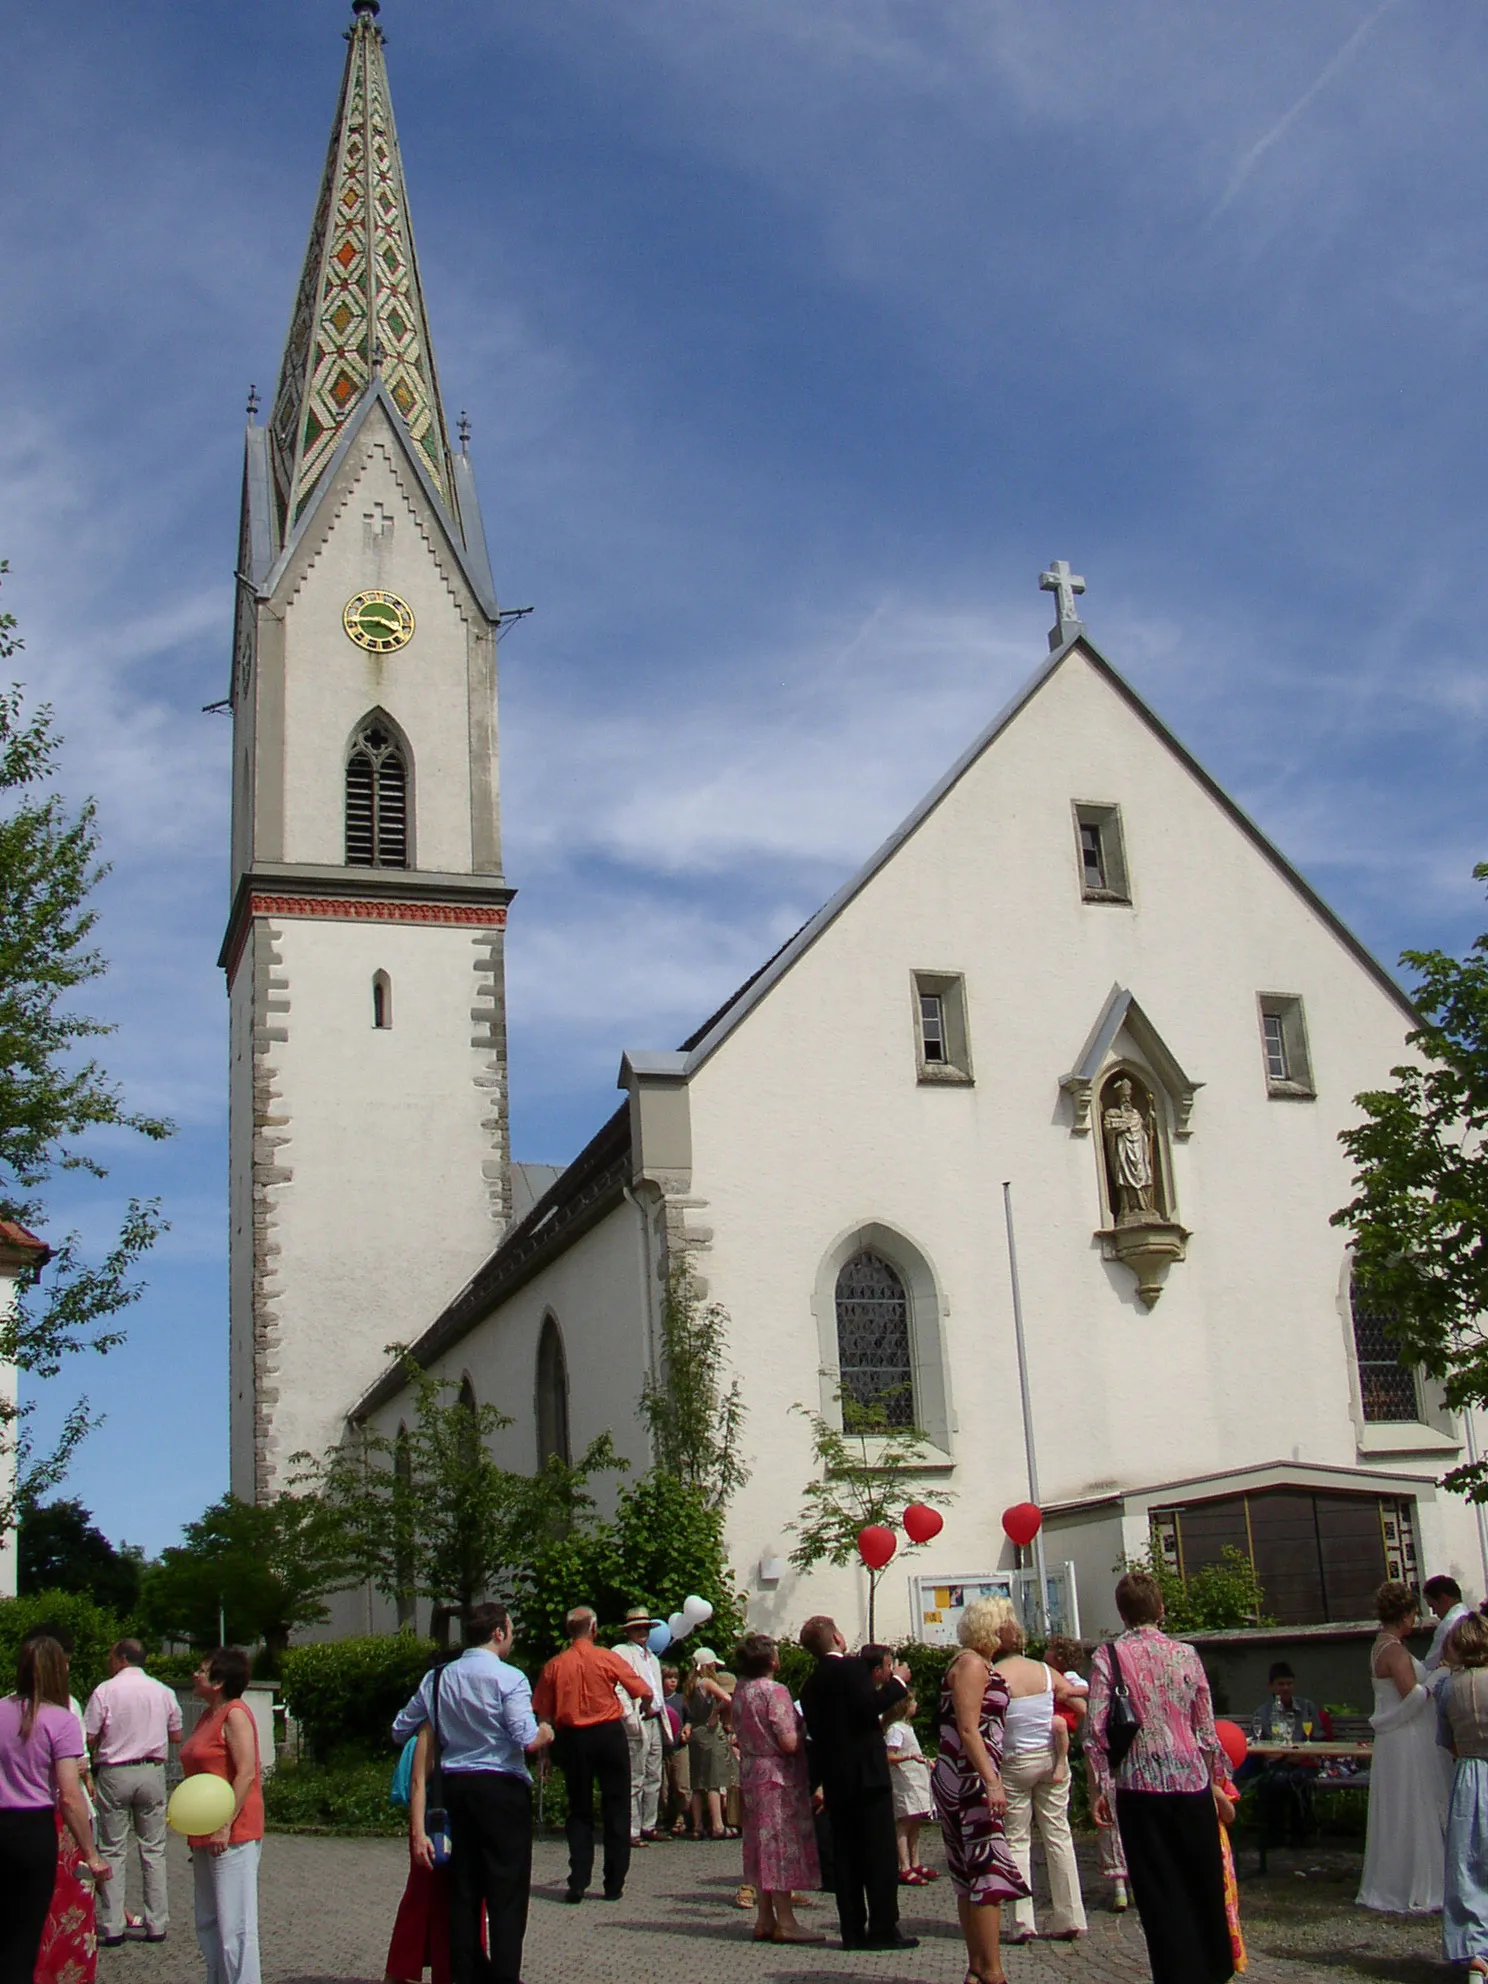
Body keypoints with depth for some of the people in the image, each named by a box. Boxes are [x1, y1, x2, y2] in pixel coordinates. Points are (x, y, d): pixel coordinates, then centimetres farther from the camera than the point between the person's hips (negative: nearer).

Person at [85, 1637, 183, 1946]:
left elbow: (88, 1738, -7)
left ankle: (112, 1928, 3)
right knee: (153, 1850, 9)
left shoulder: (105, 1691, -7)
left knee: (112, 1851, 4)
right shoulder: (163, 1692, 4)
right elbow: (176, 1735, 12)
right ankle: (157, 1925, 9)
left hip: (114, 1773, -3)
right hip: (152, 1771, 3)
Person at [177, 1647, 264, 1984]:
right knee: (208, 1924, 15)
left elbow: (246, 1773, -20)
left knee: (234, 1925, -7)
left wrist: (226, 1825, -22)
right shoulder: (209, 1716, 15)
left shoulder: (235, 1715, -12)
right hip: (206, 1836, 10)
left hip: (232, 1836, -10)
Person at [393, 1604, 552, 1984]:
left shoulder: (436, 1679, 7)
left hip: (455, 1786, 5)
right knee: (507, 1890, 0)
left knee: (463, 1888, 13)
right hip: (502, 1789, -5)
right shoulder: (508, 1678, -11)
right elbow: (529, 1741, -19)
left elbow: (400, 1731, 13)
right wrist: (545, 1734, 3)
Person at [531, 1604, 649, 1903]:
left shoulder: (555, 1665, -2)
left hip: (571, 1738, 2)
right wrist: (646, 1706, 19)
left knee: (579, 1811, 11)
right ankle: (614, 1884, 8)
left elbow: (543, 1711, -3)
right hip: (608, 1734, -2)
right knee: (616, 1808, 8)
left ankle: (578, 1883, 3)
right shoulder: (607, 1658, -6)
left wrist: (553, 1742, 8)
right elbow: (643, 1692, -2)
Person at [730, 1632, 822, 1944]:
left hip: (751, 1774, 8)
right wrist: (803, 1729, -2)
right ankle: (785, 1922, -1)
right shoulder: (775, 1692, -16)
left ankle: (764, 1919, 15)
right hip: (779, 1777, -8)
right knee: (782, 1846, -3)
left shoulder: (740, 1690, 7)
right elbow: (789, 1742, -21)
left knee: (763, 1847, 12)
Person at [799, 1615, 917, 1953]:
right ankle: (883, 1929, -5)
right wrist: (897, 1682, -9)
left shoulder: (811, 1684, 14)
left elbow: (816, 1732, 15)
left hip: (834, 1780, 7)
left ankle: (853, 1930, 9)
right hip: (866, 1773, -7)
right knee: (881, 1853, -3)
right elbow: (869, 1706, -21)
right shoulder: (851, 1668, -9)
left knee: (846, 1855, 8)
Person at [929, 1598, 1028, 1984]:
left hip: (967, 1781, 10)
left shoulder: (982, 1665, 19)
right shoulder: (970, 1664, -12)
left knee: (971, 1874, 10)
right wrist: (991, 1782, -24)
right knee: (990, 1869, -11)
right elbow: (967, 1729, -19)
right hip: (967, 1778, -10)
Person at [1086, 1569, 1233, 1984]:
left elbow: (1095, 1731, -9)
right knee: (1202, 1883, 17)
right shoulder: (1186, 1655, 1)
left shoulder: (1108, 1656, -4)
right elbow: (1206, 1730, 5)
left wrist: (1101, 1787, -1)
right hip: (1191, 1780, 2)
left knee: (1158, 1890, 6)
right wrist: (1216, 1784, 16)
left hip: (1138, 1784, -2)